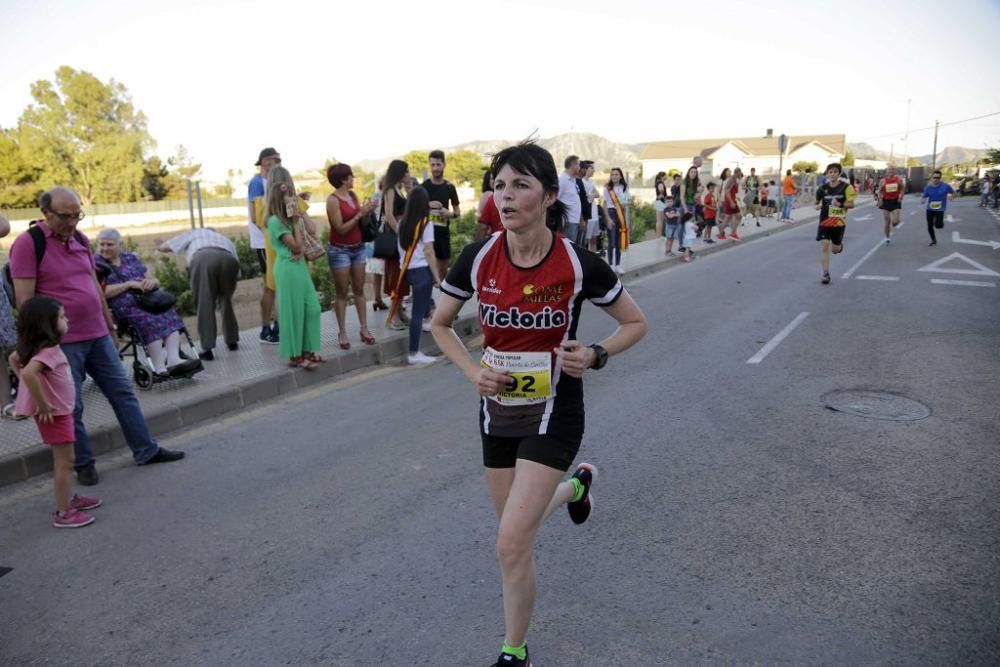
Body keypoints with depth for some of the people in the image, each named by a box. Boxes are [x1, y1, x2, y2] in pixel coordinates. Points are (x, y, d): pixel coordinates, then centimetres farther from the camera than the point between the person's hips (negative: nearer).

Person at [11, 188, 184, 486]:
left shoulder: (80, 239, 10)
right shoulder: (27, 244, -11)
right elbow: (25, 300, -14)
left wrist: (109, 325, 19)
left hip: (97, 335, 7)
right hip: (62, 342, -6)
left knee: (123, 392, 11)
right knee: (71, 407, 5)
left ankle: (146, 450, 20)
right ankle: (83, 465, 19)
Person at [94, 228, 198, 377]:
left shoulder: (131, 258, 21)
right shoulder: (96, 264, 7)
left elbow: (155, 281, 20)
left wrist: (151, 282, -5)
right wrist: (129, 284, -14)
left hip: (145, 301, 5)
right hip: (124, 307, -5)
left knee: (170, 313, -24)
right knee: (149, 320, -34)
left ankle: (173, 359, -40)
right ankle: (159, 368, -41)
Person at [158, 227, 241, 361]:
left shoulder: (194, 233, 39)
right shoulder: (225, 240, 44)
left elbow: (162, 247, 37)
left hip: (203, 258, -2)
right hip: (228, 259, 3)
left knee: (204, 304, 4)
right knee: (226, 300, 24)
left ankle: (207, 349, -1)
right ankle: (232, 341, 27)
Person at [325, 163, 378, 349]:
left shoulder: (353, 195, 5)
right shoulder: (333, 200, -14)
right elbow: (341, 228, -17)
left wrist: (367, 212, -5)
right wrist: (360, 214, -18)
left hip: (358, 248, 6)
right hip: (340, 250, -6)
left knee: (359, 290, 9)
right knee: (342, 293, 0)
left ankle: (364, 329, 15)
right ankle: (342, 333, 8)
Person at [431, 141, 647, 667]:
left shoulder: (578, 264, -17)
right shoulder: (478, 258, -10)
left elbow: (635, 323, -2)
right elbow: (440, 325, 6)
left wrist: (595, 355, -20)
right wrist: (473, 371, -10)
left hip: (553, 413, -4)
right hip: (497, 410, 4)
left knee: (512, 543, -10)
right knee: (516, 529, 20)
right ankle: (574, 484, 53)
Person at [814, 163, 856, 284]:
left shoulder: (846, 187, -6)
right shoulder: (823, 188, 0)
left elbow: (851, 204, -7)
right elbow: (817, 202, 12)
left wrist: (839, 204, -25)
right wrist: (818, 206, -11)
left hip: (839, 221, -1)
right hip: (825, 221, 1)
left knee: (835, 249, 9)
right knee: (824, 246, -12)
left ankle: (840, 245, 50)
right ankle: (826, 274, -5)